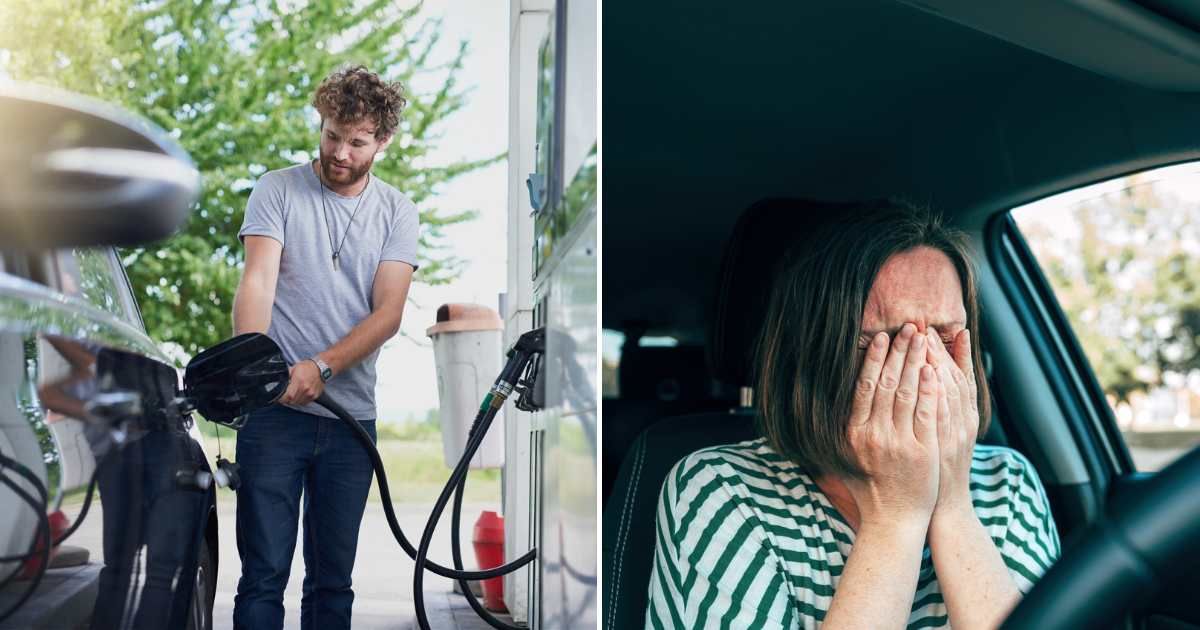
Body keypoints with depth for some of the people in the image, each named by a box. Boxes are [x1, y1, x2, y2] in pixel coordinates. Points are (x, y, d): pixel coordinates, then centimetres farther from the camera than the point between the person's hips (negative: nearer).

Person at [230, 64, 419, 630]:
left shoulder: (397, 212, 7)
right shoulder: (278, 190, 2)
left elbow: (388, 313, -3)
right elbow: (258, 281, -12)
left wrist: (320, 367, -19)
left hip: (351, 417, 3)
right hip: (275, 410, -2)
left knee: (333, 580, 11)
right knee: (264, 574, -2)